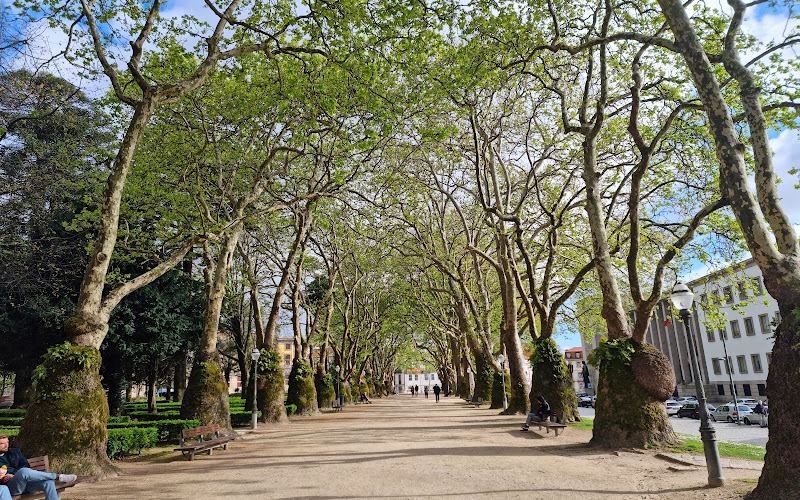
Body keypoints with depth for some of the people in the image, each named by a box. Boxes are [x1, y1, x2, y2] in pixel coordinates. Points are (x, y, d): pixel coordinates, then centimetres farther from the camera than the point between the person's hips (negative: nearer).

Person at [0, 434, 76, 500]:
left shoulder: (14, 451, 21)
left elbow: (26, 465, 12)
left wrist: (12, 475, -6)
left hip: (25, 482, 4)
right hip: (10, 487, -4)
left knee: (48, 482, -25)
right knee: (24, 471, -37)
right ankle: (58, 477, -27)